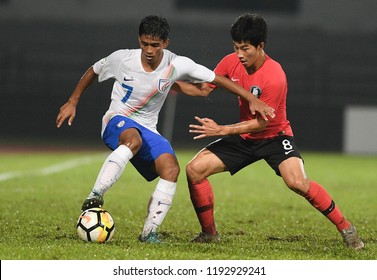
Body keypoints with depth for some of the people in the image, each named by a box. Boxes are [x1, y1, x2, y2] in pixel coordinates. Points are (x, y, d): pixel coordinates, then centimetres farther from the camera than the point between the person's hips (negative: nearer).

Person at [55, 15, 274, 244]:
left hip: (147, 130, 3)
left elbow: (218, 79, -5)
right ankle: (95, 197, -43)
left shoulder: (177, 65, -9)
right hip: (117, 121, -3)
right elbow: (93, 72, 9)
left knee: (171, 169, -22)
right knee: (134, 139, -40)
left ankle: (149, 231, -14)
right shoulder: (122, 59, -11)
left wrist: (252, 99, -9)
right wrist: (72, 102, 10)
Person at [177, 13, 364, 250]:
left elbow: (260, 123, -24)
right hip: (245, 138, 6)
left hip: (275, 136, -6)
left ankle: (346, 228, -14)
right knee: (195, 168, -9)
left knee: (298, 183, -30)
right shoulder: (232, 62, -10)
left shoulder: (274, 77, -28)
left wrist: (220, 130, -27)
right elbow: (205, 88, 2)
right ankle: (209, 233, 5)